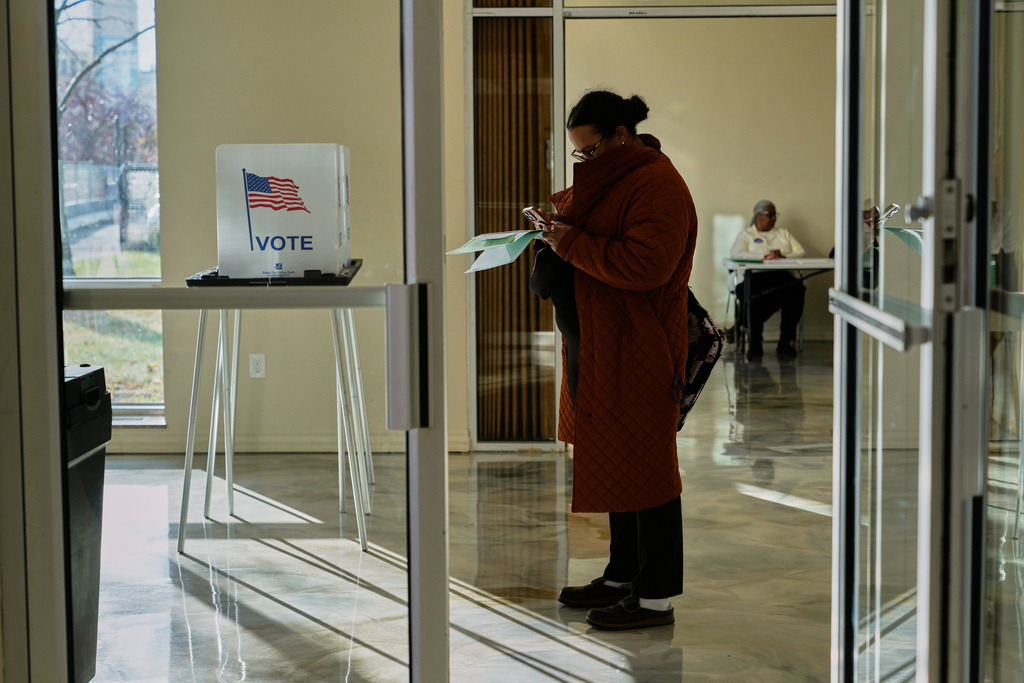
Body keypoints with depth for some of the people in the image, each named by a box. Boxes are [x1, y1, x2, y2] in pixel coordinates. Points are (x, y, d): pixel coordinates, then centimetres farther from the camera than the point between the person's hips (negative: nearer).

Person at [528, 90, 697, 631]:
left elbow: (646, 264, -26)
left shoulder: (656, 185, -15)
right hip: (599, 346, 10)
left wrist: (573, 244, -20)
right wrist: (560, 216, 9)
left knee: (643, 464, -5)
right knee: (615, 461, 15)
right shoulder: (608, 178, 17)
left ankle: (656, 596, 3)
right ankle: (622, 575, 26)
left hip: (637, 351, -10)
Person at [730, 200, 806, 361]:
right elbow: (736, 254, -4)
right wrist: (765, 256, -13)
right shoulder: (746, 235, 18)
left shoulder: (783, 233, 28)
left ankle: (785, 342, -26)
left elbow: (801, 253, 16)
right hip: (756, 276, -3)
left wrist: (783, 256, -5)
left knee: (796, 290, -34)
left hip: (781, 276, 3)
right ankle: (755, 343, -20)